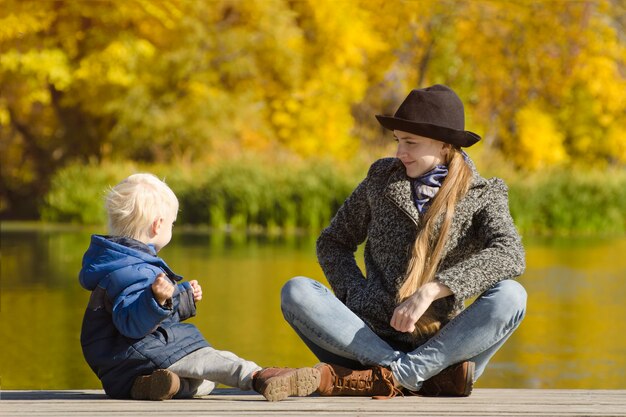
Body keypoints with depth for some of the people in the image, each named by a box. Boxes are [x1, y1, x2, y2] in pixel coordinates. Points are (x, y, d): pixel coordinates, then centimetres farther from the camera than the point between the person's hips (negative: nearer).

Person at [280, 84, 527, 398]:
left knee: (511, 295, -28)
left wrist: (430, 291, -27)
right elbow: (332, 243, 18)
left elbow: (511, 255, -17)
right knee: (296, 292, -21)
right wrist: (356, 297, -2)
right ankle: (433, 376, -31)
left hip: (440, 346, -2)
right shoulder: (382, 178, 12)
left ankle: (375, 379, -34)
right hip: (370, 339, 2)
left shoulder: (482, 196, 3)